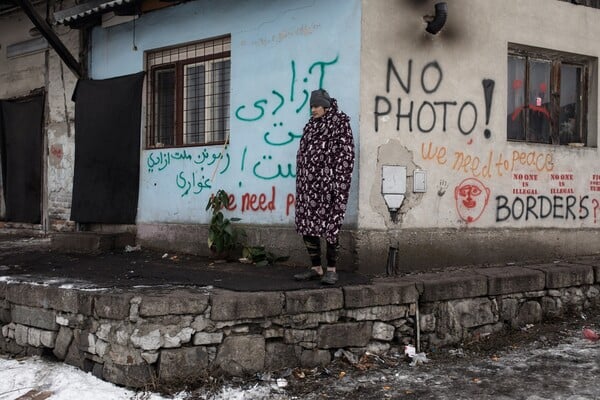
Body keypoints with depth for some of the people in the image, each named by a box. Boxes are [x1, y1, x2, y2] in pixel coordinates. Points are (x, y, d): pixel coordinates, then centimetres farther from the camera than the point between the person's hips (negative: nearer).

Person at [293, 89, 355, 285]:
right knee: (307, 226, 4)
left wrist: (339, 184, -16)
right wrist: (300, 184, 16)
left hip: (328, 182, -7)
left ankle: (331, 269, 3)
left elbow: (345, 153, -9)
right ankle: (316, 268, 12)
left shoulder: (340, 122, -3)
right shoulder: (311, 125, 18)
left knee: (330, 225, -6)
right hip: (308, 184, 7)